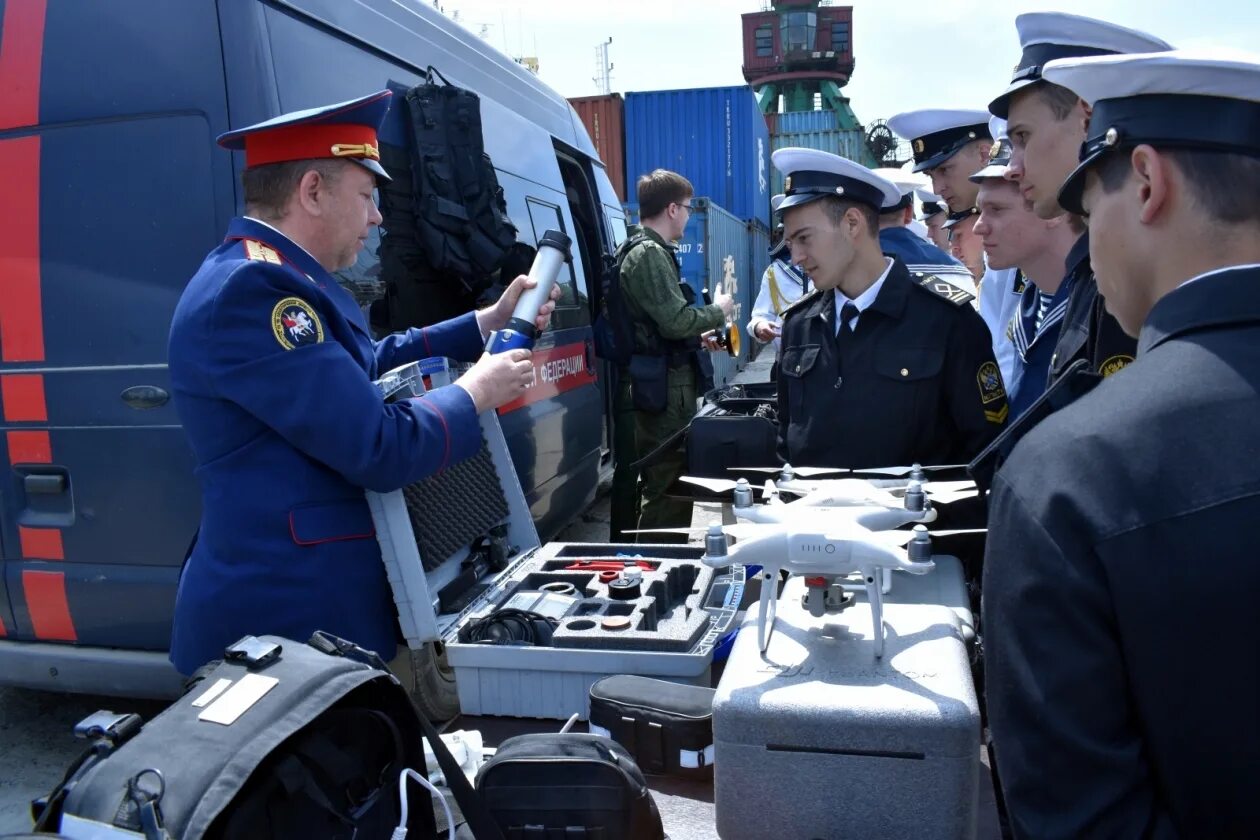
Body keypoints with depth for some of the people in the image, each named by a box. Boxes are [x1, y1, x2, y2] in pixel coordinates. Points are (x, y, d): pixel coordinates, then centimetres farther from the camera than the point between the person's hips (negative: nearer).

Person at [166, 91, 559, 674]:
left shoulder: (263, 277, 9)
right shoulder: (252, 289, -24)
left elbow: (369, 364, 19)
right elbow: (382, 449, -27)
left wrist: (489, 322, 18)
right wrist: (477, 393, -10)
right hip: (285, 618, -10)